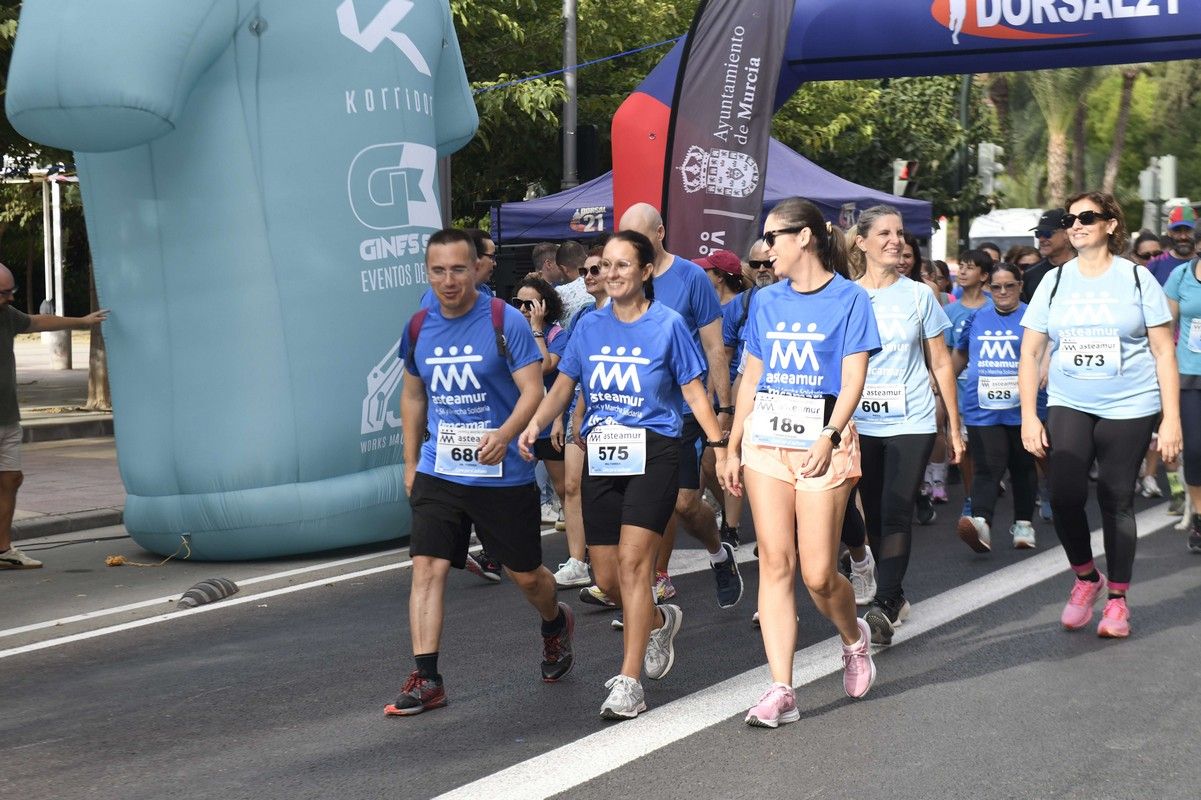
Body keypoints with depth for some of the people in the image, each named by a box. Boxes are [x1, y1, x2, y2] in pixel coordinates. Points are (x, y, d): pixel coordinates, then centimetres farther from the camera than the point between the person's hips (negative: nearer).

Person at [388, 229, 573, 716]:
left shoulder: (505, 321, -10)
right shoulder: (419, 328, 4)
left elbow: (533, 390, -14)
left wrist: (505, 434, -32)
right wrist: (410, 462, 17)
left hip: (504, 473, -3)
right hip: (438, 473, 3)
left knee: (525, 573, 10)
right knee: (426, 567, -10)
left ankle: (556, 626, 42)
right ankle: (426, 679, -8)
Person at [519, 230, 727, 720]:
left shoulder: (667, 325, -2)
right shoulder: (591, 326, 9)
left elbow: (693, 391, -1)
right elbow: (564, 385, 10)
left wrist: (720, 445, -9)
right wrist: (535, 424, -7)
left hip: (652, 453, -5)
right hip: (601, 457, 5)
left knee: (633, 561, -16)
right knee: (606, 579, 7)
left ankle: (629, 683, -12)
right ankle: (658, 622, 40)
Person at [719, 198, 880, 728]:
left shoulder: (848, 298, -1)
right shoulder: (767, 301, 13)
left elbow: (853, 380, -7)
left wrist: (828, 438, -19)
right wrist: (733, 448, 13)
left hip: (823, 441, -4)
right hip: (764, 440, 4)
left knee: (818, 573, -5)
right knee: (775, 563, -2)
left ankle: (854, 639, 28)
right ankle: (781, 690, -2)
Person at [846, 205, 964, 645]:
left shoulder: (919, 295, 5)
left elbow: (940, 364, 9)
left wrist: (954, 426, 7)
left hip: (911, 423, -1)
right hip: (861, 423, 1)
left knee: (896, 512, -10)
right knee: (874, 515, 6)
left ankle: (883, 605, -10)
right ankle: (894, 596, 23)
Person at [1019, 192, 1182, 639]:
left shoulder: (1137, 279, 0)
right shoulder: (1055, 282, 5)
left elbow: (1164, 353, 1)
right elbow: (1030, 353, 7)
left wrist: (1171, 419, -6)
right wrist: (1029, 415, -2)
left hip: (1129, 407, -1)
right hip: (1069, 405, 2)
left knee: (1117, 501, 3)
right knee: (1064, 496, -13)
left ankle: (1117, 599, 18)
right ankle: (1085, 578, 13)